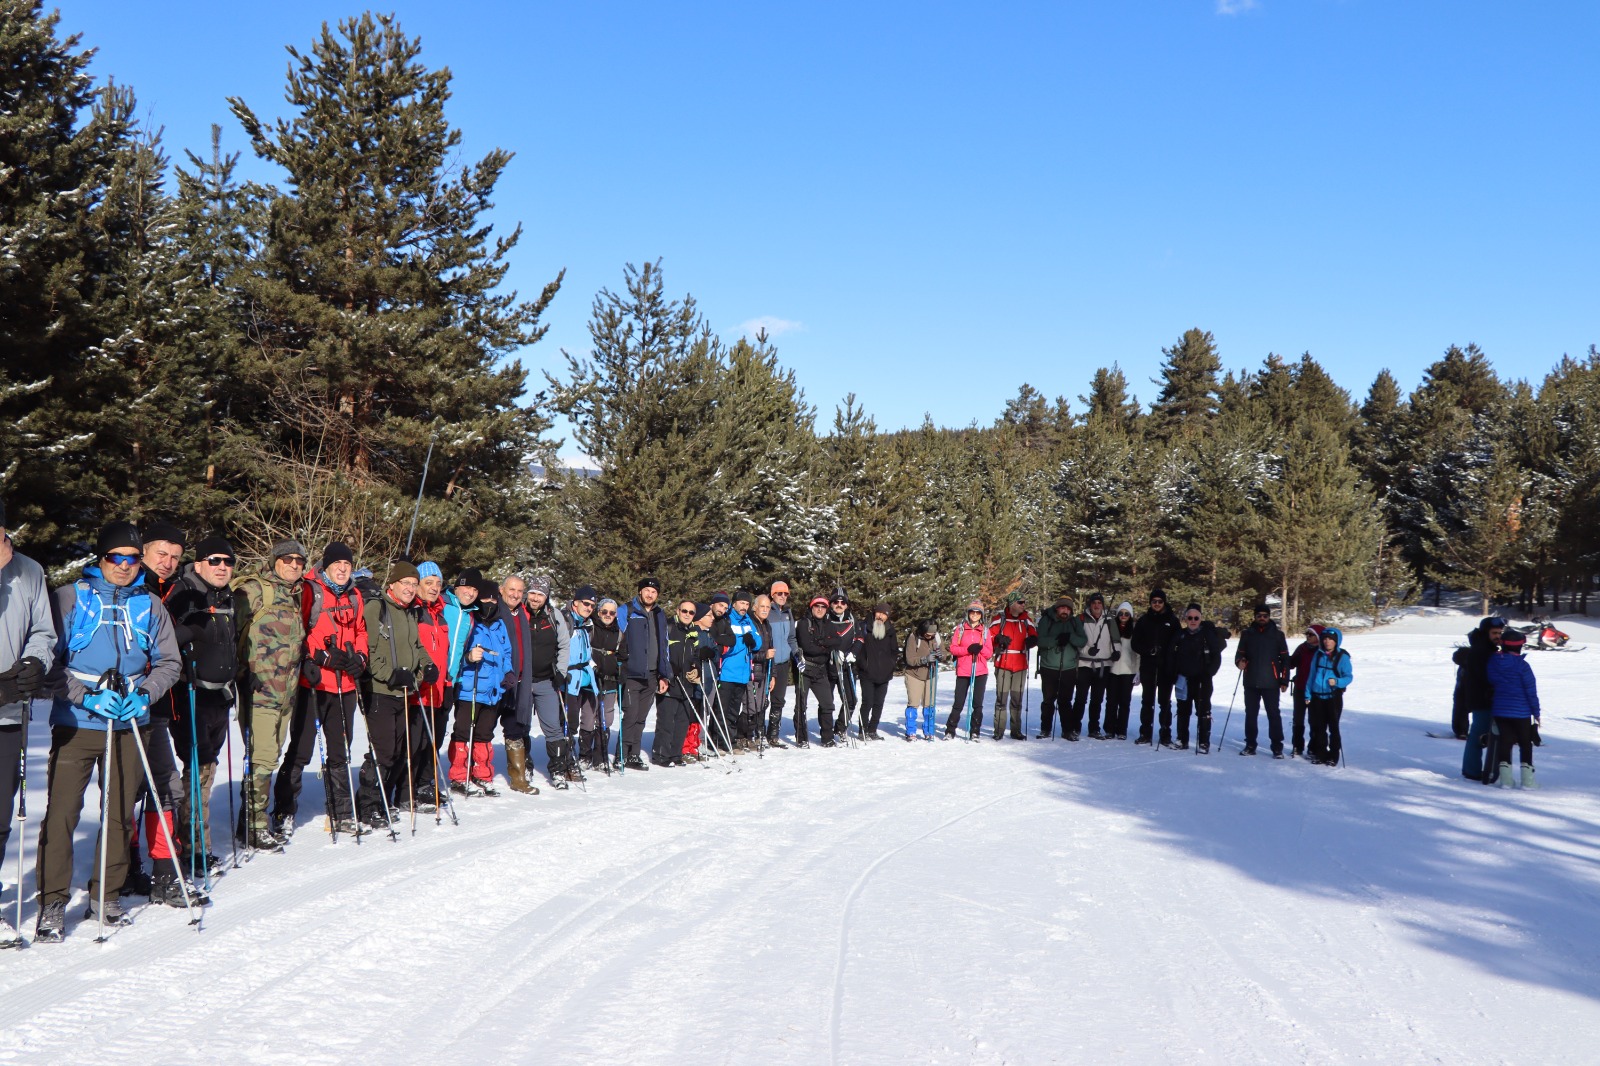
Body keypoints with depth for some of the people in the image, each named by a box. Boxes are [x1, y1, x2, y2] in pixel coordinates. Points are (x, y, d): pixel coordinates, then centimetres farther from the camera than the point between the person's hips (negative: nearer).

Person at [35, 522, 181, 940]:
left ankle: (106, 896, 21)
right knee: (61, 812, -8)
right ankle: (52, 903, 1)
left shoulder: (150, 606, 10)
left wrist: (144, 694, -5)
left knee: (120, 813, 8)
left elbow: (169, 663, 13)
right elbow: (47, 660, -3)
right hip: (75, 723, -3)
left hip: (129, 725, 3)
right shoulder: (70, 598, 1)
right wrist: (86, 695, -14)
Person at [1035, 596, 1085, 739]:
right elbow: (1041, 641, -12)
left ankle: (1068, 730, 14)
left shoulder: (1075, 622, 6)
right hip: (1049, 668, -1)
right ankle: (1046, 729, 13)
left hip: (1069, 669, 1)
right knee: (1048, 700, 4)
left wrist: (1070, 637, -21)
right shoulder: (1046, 620, -1)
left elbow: (1083, 640, -3)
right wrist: (1057, 640, -25)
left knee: (1065, 701, 6)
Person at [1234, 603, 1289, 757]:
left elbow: (1285, 658, 4)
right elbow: (1240, 653, 13)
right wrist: (1239, 661, -12)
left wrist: (1284, 681, -1)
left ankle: (1277, 747, 3)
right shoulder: (1247, 634, 8)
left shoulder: (1278, 635, 3)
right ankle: (1250, 745, 16)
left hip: (1271, 683, -3)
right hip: (1251, 682, 3)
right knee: (1251, 714, 8)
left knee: (1274, 714, -1)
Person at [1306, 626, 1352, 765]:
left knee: (1333, 727, 0)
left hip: (1334, 697, -4)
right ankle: (1320, 754, 20)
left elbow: (1348, 676, -7)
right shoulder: (1318, 654, 6)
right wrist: (1308, 694, 7)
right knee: (1318, 727, 10)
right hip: (1317, 696, 4)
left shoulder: (1342, 657, -7)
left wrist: (1336, 682, -26)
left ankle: (1333, 756, 6)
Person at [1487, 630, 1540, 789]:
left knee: (1505, 742, 10)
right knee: (1526, 744, 9)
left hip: (1499, 710, 4)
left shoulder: (1492, 662, -2)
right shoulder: (1522, 665, -16)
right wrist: (1536, 711, -2)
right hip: (1521, 712, -4)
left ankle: (1505, 778, 5)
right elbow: (1531, 690, -11)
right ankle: (1527, 779, 7)